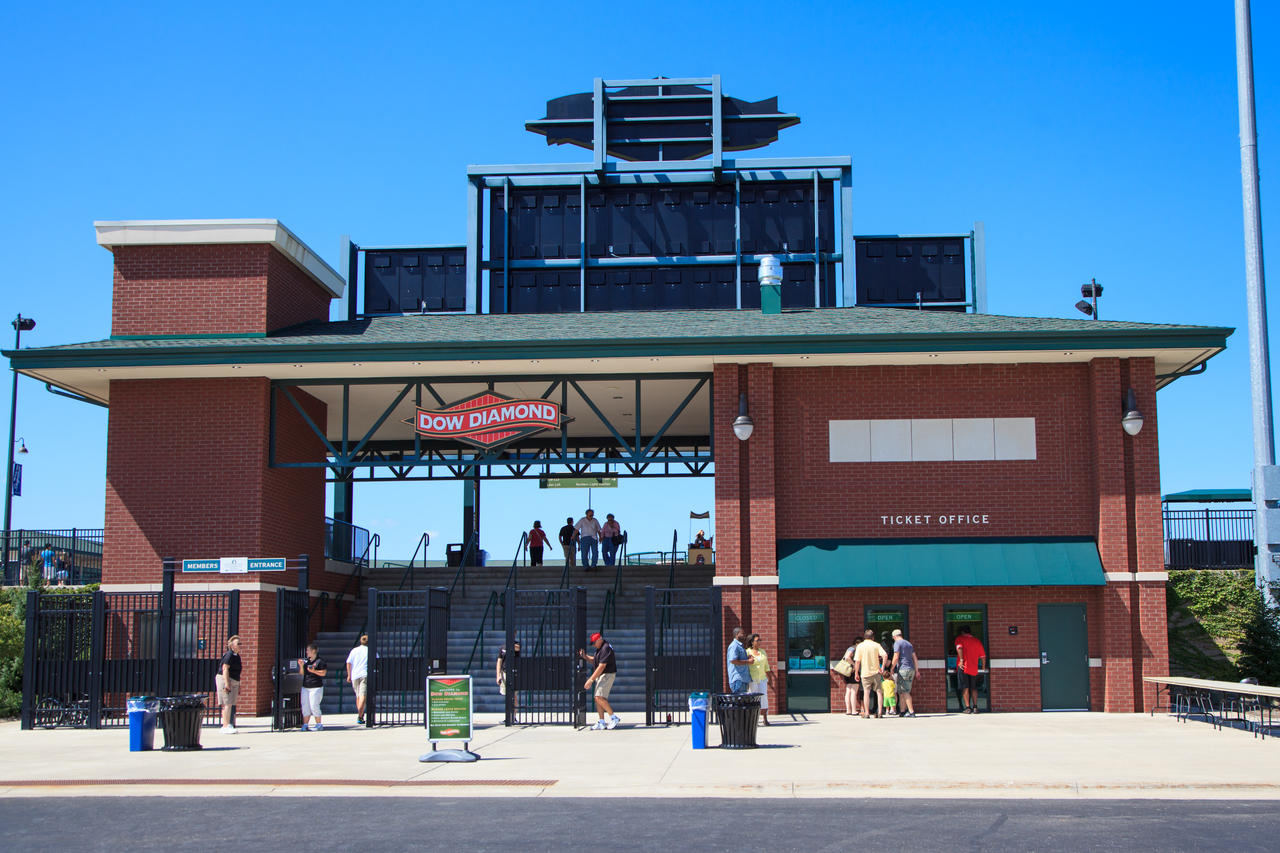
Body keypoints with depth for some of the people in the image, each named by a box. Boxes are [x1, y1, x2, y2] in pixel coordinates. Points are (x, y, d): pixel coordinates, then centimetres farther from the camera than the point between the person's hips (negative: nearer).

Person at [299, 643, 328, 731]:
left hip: (316, 687, -7)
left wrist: (314, 671, -20)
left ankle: (319, 725, 3)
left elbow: (323, 673, -9)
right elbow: (302, 673, 18)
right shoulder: (306, 660, 14)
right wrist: (301, 666, 0)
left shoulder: (320, 661, -5)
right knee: (305, 706, 4)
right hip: (305, 687, 7)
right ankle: (305, 725, 10)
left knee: (314, 706, -8)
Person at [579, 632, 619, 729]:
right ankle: (602, 722, 10)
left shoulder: (606, 648, -20)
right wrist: (584, 656, 6)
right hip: (600, 676, 10)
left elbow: (601, 667, -24)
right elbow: (593, 660, 25)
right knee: (597, 698, 6)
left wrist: (591, 680, -24)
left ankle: (613, 717, -10)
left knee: (600, 697, -19)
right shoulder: (599, 648, 12)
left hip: (607, 675, -10)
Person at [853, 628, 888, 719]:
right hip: (876, 672, 1)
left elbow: (857, 661, -6)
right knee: (879, 691, 9)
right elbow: (885, 655, -13)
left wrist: (856, 673, 1)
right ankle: (880, 712, 3)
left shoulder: (860, 646, 0)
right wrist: (882, 668, -6)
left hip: (865, 673, -1)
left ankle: (866, 713, -2)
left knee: (866, 692, 2)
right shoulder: (876, 645, 2)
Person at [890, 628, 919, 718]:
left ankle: (911, 711, -13)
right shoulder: (909, 643, 19)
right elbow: (915, 658, 20)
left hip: (903, 669, -8)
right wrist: (917, 671, 23)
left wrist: (892, 668, -3)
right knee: (902, 691, 13)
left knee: (905, 691, -7)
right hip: (911, 669, 8)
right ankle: (903, 711, 14)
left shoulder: (897, 643, -4)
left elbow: (896, 658, -13)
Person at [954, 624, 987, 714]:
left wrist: (961, 660, -19)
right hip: (974, 668, 4)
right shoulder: (977, 641, 13)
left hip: (963, 667, -4)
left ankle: (967, 707, -9)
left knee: (965, 688, -3)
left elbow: (959, 648, -18)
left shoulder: (960, 638, 3)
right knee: (973, 688, 14)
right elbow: (983, 656, 12)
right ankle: (975, 707, 7)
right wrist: (983, 666, 23)